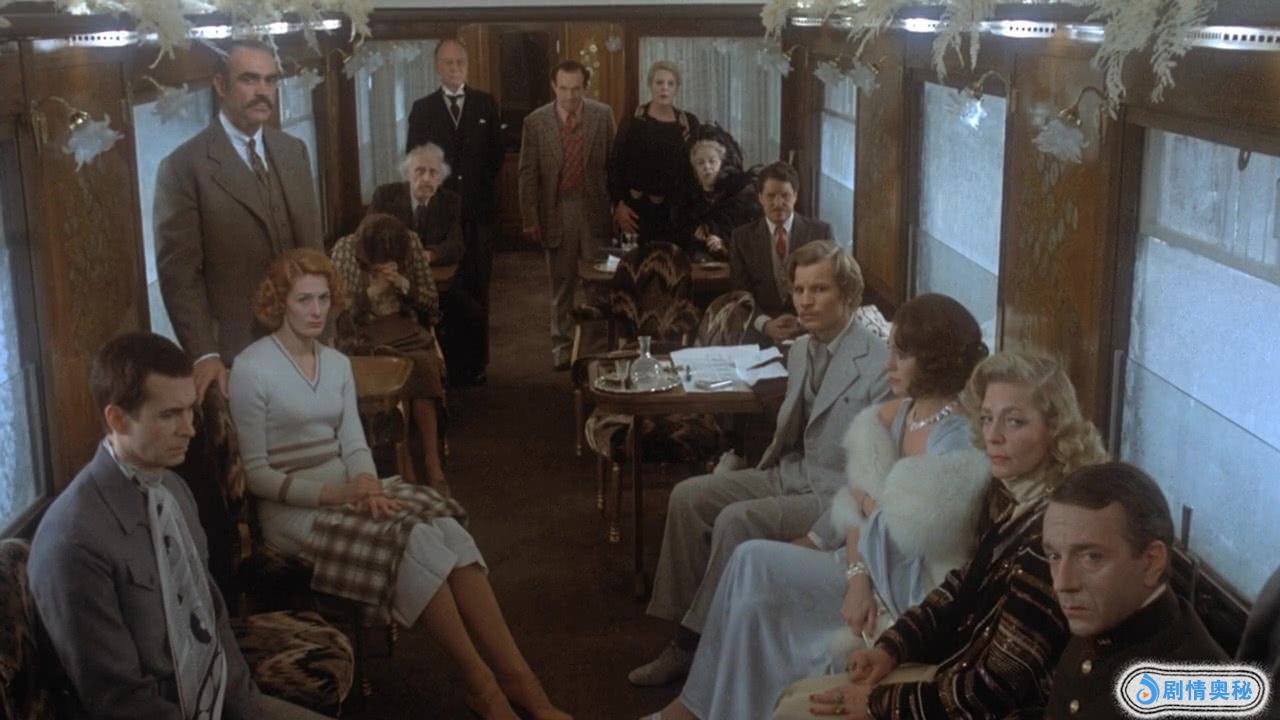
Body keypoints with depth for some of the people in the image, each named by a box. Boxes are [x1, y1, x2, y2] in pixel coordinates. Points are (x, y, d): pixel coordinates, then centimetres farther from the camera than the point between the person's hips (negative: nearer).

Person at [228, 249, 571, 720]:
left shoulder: (337, 363, 13)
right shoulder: (251, 369, -8)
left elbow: (354, 445, 9)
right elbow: (255, 474, -10)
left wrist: (366, 483, -14)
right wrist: (331, 493, -21)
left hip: (347, 491, 6)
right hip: (294, 508, -6)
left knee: (450, 533, -23)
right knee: (415, 541, -30)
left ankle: (516, 678, -24)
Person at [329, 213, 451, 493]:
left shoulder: (412, 245, -1)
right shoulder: (343, 251, -7)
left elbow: (431, 300, 3)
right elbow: (339, 310, -7)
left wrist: (405, 285, -16)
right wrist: (372, 292, -21)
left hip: (404, 326, 3)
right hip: (362, 333, -2)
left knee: (424, 364, -31)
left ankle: (432, 462, -25)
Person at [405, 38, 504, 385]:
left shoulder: (486, 104, 7)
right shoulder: (423, 108, 7)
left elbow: (497, 154, 8)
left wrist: (481, 186, 2)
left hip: (479, 210, 0)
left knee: (477, 289, 2)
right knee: (442, 289, -1)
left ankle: (475, 362, 8)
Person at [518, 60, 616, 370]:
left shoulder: (602, 115, 0)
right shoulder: (536, 121, -2)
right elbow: (528, 174, 0)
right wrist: (530, 219, -4)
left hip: (594, 208, 0)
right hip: (556, 211, 0)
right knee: (562, 282, 8)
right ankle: (562, 343, 17)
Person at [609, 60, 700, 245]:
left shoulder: (689, 123, 5)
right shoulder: (632, 121, -1)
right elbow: (615, 165, -1)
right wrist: (619, 204, -9)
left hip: (677, 210, 2)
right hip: (637, 208, -2)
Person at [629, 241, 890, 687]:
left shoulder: (880, 365, -17)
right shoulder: (800, 351, 9)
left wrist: (820, 537, -22)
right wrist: (756, 477, 4)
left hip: (836, 494, -8)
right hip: (788, 474, 8)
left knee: (736, 520, -27)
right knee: (689, 496, -9)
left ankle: (699, 644, -11)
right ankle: (686, 631, -5)